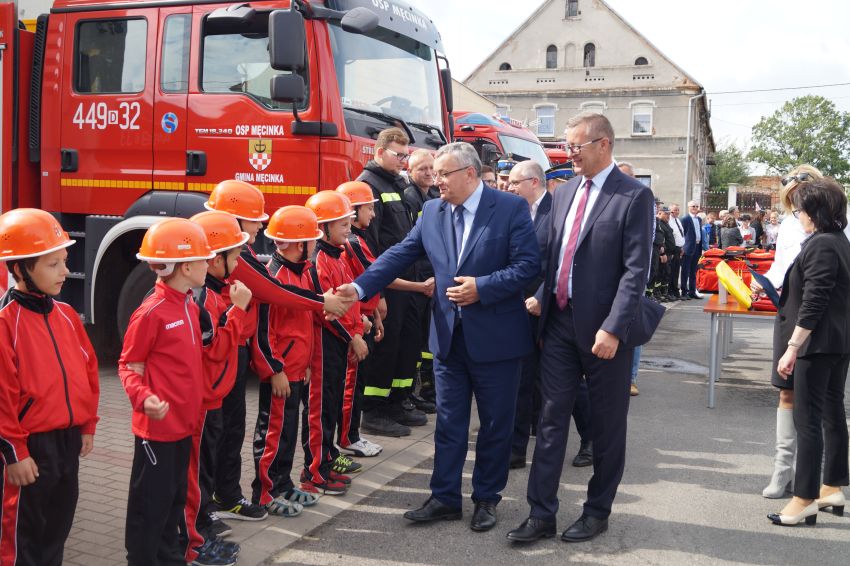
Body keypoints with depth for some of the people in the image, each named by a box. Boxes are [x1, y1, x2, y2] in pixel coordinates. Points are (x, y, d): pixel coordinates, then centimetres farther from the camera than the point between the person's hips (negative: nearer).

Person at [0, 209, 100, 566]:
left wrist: (87, 426, 13)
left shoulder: (66, 315, 5)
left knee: (58, 525, 19)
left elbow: (87, 371, 13)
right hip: (31, 445, -7)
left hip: (69, 439, 7)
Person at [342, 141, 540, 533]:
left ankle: (486, 498, 26)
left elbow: (528, 265, -14)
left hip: (496, 337, -4)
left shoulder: (511, 208, -9)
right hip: (449, 335, 4)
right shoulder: (432, 211, 5)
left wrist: (482, 287, -21)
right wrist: (359, 288, -12)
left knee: (495, 423, 9)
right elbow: (399, 255, 0)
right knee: (449, 422, 12)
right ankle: (445, 498, 24)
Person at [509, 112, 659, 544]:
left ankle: (597, 512, 25)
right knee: (551, 419, 5)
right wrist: (541, 297, 6)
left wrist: (613, 328, -20)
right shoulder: (564, 193, 10)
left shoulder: (634, 196, -9)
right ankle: (541, 514, 12)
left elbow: (636, 270, -15)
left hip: (605, 328, -5)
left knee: (606, 425, 9)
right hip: (560, 322, 5)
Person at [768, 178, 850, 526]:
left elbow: (813, 304, -23)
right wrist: (779, 290, 26)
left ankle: (805, 501, -2)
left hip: (818, 343, -10)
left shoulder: (820, 245, -17)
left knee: (807, 420, -6)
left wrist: (792, 347, -23)